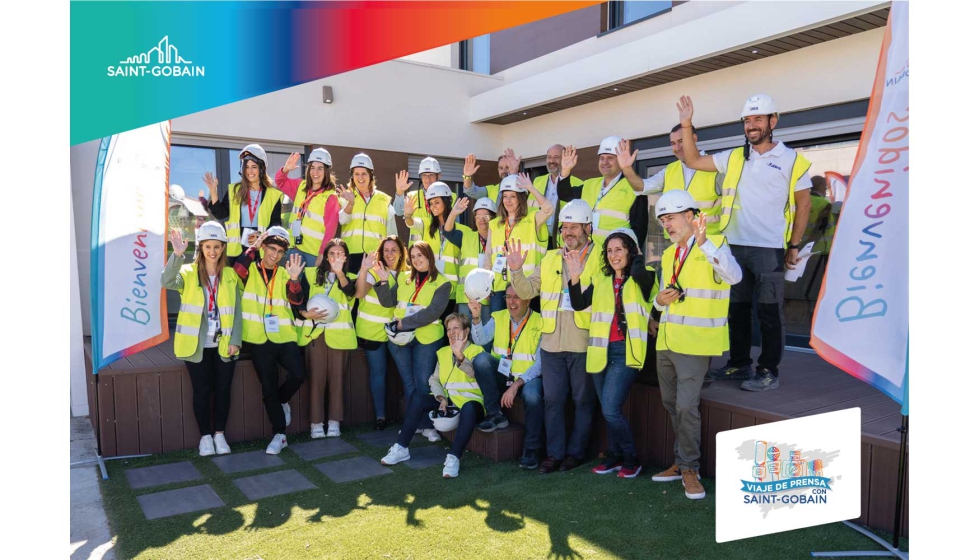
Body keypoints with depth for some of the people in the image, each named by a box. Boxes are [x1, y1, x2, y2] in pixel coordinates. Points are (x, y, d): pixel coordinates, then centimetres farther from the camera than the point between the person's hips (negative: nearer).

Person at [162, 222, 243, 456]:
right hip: (197, 345, -1)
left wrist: (235, 340, -5)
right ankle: (205, 436, 20)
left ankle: (219, 434, 22)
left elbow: (236, 310, 3)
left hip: (223, 344, 2)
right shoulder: (188, 273, -2)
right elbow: (167, 281, -24)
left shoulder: (230, 275, 4)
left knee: (223, 390, 7)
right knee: (202, 391, 5)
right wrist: (177, 255, -39)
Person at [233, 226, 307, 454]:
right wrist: (253, 247, -19)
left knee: (298, 375, -16)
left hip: (284, 337, 1)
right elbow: (236, 268, -21)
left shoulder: (284, 274, 9)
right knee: (268, 388, 4)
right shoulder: (251, 269, 3)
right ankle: (279, 434, 17)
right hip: (260, 339, -1)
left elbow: (296, 300, -6)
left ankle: (281, 401, 17)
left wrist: (294, 279, -22)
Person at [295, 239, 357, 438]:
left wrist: (339, 271, -28)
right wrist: (306, 314, -14)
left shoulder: (349, 278, 10)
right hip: (314, 332, 0)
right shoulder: (310, 274, 11)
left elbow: (350, 292, -14)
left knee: (336, 377, 1)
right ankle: (316, 423, 5)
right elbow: (299, 299, 5)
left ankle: (334, 422, 9)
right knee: (316, 377, -1)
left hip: (339, 333, 0)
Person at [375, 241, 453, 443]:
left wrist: (406, 322, -17)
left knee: (423, 383, -2)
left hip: (426, 339, -4)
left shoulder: (442, 283, -4)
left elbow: (433, 312, -15)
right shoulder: (403, 279, 10)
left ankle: (427, 425, 10)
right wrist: (384, 280, -10)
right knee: (408, 383, 11)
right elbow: (388, 302, 3)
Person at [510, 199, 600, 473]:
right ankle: (555, 453, 20)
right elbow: (527, 291, 9)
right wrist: (516, 270, -7)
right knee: (552, 399, 9)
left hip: (584, 344, -4)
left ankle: (575, 452, 21)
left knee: (583, 400, 8)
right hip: (551, 343, 5)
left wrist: (578, 275, -27)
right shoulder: (551, 259, 14)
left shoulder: (600, 258, -2)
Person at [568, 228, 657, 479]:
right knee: (608, 409, 13)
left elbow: (638, 272, -26)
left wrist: (636, 254, -5)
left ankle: (631, 459, 8)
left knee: (611, 409, -12)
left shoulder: (642, 279, 0)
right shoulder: (600, 280, 14)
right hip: (601, 350, 5)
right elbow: (579, 305, 2)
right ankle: (615, 457, 29)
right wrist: (575, 278, -13)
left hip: (626, 350, -5)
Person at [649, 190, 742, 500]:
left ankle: (689, 469, 7)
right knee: (671, 404, 14)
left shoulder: (714, 244, -7)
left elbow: (734, 275, -27)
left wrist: (703, 243, -35)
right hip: (666, 341, 8)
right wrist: (660, 300, 1)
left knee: (686, 406, -10)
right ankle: (682, 461, 28)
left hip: (695, 342, -8)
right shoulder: (669, 254, 16)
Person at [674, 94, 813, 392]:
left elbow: (803, 205, 3)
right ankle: (739, 363, 24)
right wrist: (687, 125, 1)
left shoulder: (791, 160, 0)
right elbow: (692, 161, 11)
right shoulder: (733, 158, 9)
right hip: (734, 246, 4)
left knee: (769, 312, 2)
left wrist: (794, 246, 0)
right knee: (737, 308, 12)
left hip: (769, 249, -4)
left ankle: (768, 371, 11)